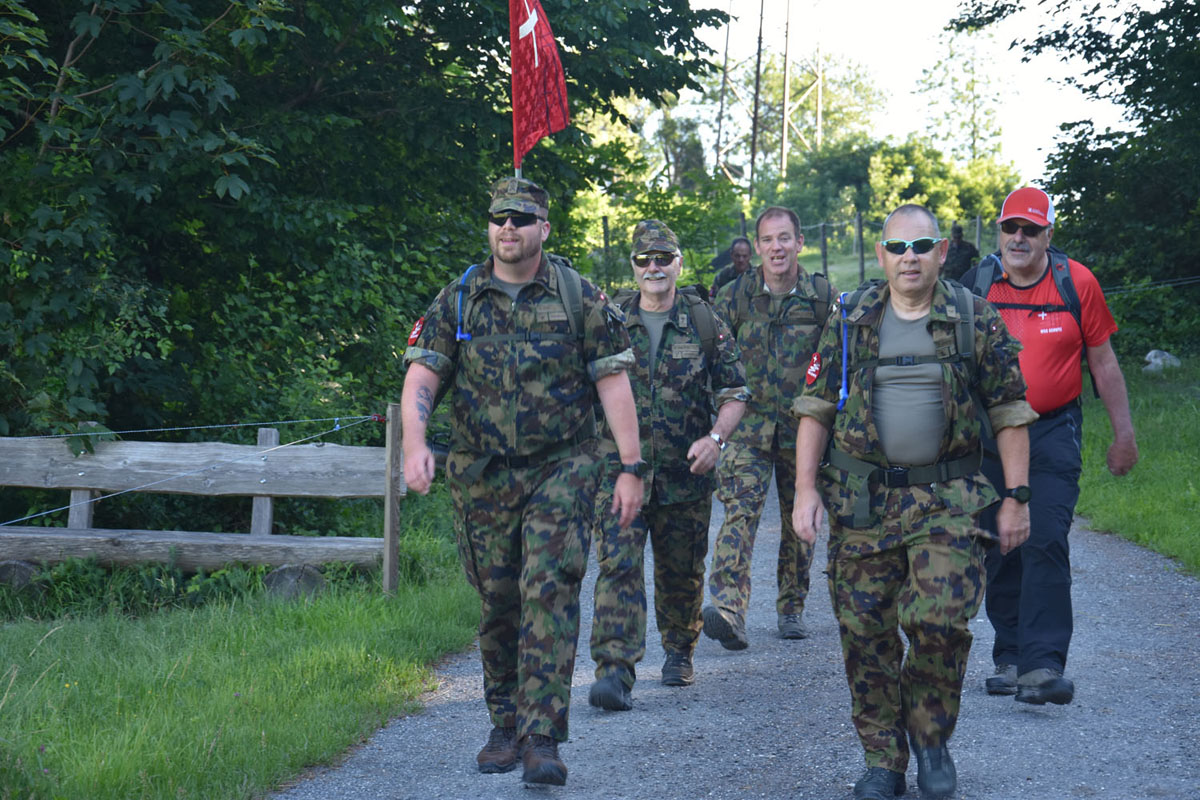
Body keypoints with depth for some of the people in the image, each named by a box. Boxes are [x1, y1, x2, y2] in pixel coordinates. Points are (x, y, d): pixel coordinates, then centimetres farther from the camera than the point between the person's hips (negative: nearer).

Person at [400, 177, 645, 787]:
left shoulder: (580, 299, 1)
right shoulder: (456, 301, 5)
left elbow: (613, 383, 0)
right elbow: (420, 377, -2)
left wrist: (631, 467, -5)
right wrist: (414, 443, -20)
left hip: (561, 469, -2)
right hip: (481, 477, 3)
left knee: (549, 594, -13)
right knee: (497, 604, 9)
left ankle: (542, 738, -14)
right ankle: (506, 727, 23)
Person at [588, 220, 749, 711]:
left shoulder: (704, 323, 3)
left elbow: (735, 392, 5)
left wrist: (716, 438, -10)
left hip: (685, 474, 1)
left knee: (681, 573, 13)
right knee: (618, 565, -14)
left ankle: (680, 653, 35)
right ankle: (614, 672, -19)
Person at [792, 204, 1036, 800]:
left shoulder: (977, 321, 2)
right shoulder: (849, 323, 6)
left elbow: (1010, 413, 4)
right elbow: (815, 409, 7)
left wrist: (1016, 498, -1)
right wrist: (806, 489, -1)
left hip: (948, 501, -2)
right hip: (861, 499, 2)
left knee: (940, 622, -12)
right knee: (865, 633, 3)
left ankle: (930, 737, 12)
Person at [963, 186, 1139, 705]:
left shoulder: (1076, 282, -3)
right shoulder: (976, 285, 1)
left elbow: (1103, 361, 5)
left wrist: (1124, 433, 4)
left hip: (1054, 433, -2)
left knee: (1045, 542, -15)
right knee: (1000, 549, 7)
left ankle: (1043, 664, -18)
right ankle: (1010, 658, 19)